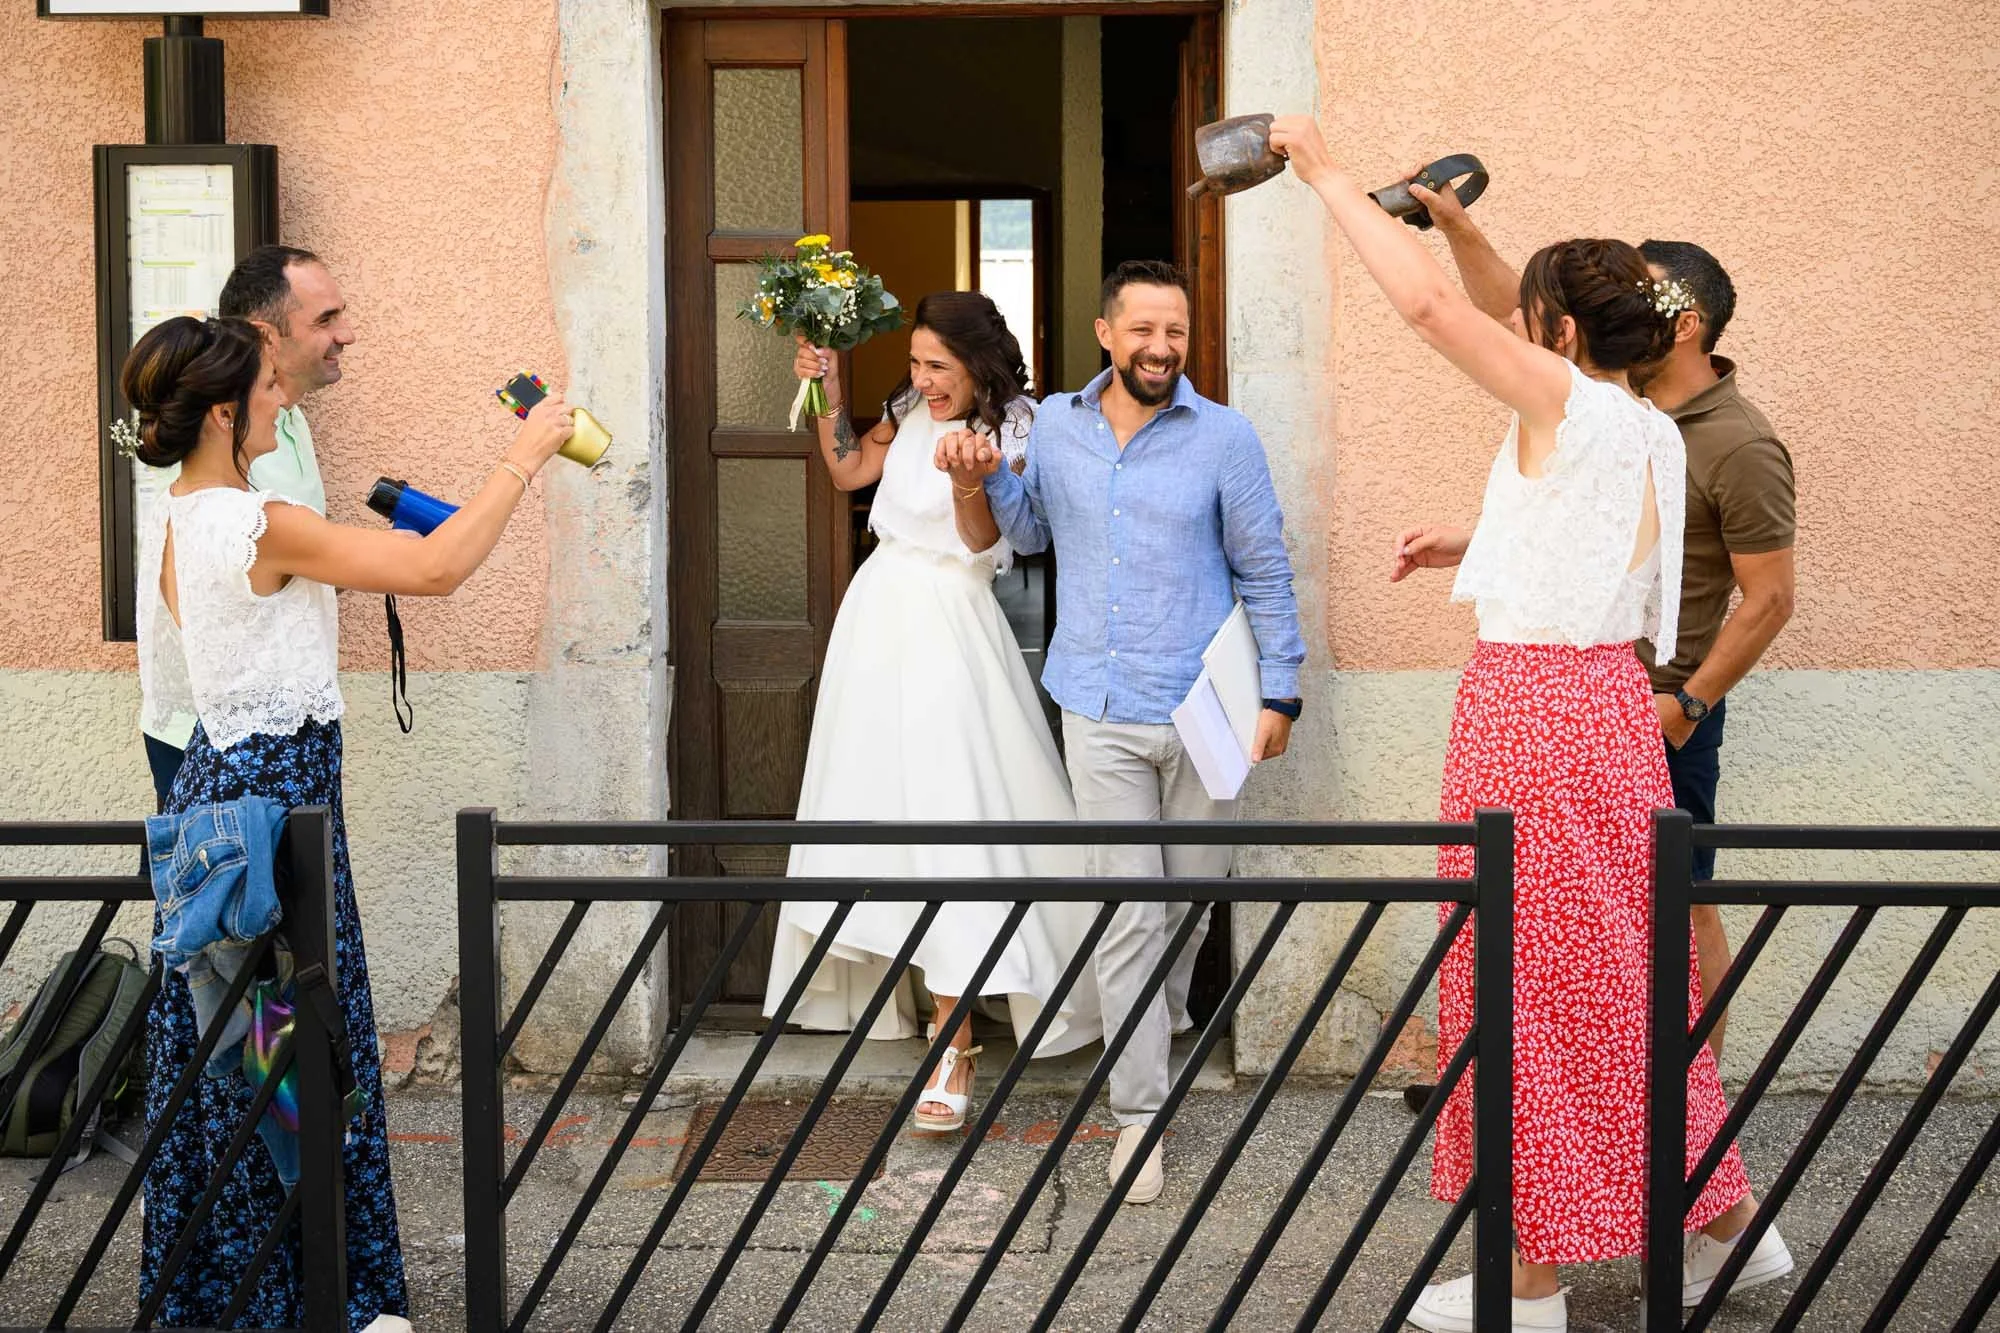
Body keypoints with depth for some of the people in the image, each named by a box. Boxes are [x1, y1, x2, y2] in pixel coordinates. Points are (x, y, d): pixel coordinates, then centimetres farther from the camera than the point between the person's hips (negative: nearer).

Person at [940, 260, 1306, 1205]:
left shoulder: (1223, 438, -4)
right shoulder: (1058, 424, 6)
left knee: (1192, 897, 13)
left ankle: (1161, 1009, 44)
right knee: (1127, 912, -3)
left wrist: (1278, 692, -2)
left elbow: (1264, 572, 1)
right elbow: (1026, 529, 19)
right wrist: (978, 480, -1)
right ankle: (1138, 1112, 2)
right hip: (1100, 713, 1)